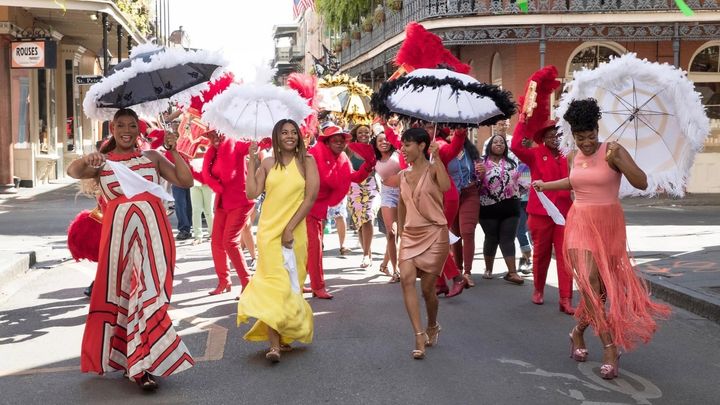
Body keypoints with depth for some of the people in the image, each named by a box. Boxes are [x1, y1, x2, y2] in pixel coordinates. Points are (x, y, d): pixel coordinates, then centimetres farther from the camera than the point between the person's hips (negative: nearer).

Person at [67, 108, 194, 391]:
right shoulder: (101, 163, 10)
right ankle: (139, 361, 17)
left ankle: (142, 363, 0)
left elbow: (186, 181, 7)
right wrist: (86, 160, -31)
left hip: (153, 228, 0)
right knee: (119, 291, 3)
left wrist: (173, 151, -3)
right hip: (119, 229, 0)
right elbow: (73, 172, -10)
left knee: (148, 288, -5)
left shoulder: (152, 157, 13)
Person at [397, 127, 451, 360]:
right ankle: (419, 336, -18)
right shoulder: (403, 175, 10)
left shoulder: (433, 169, -5)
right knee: (406, 279, -19)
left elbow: (445, 187, -28)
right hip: (410, 235, 4)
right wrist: (400, 234, 20)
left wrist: (437, 158, -27)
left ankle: (432, 326, 32)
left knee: (427, 288, 2)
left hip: (434, 234, -4)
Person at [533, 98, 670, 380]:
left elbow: (642, 183, -16)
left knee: (602, 285, 1)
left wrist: (618, 161, -28)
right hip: (580, 223, 3)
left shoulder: (613, 150, -8)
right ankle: (610, 347, -8)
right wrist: (546, 185, 32)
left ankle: (578, 333, 27)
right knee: (588, 281, -14)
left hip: (609, 225, -3)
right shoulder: (574, 156, 7)